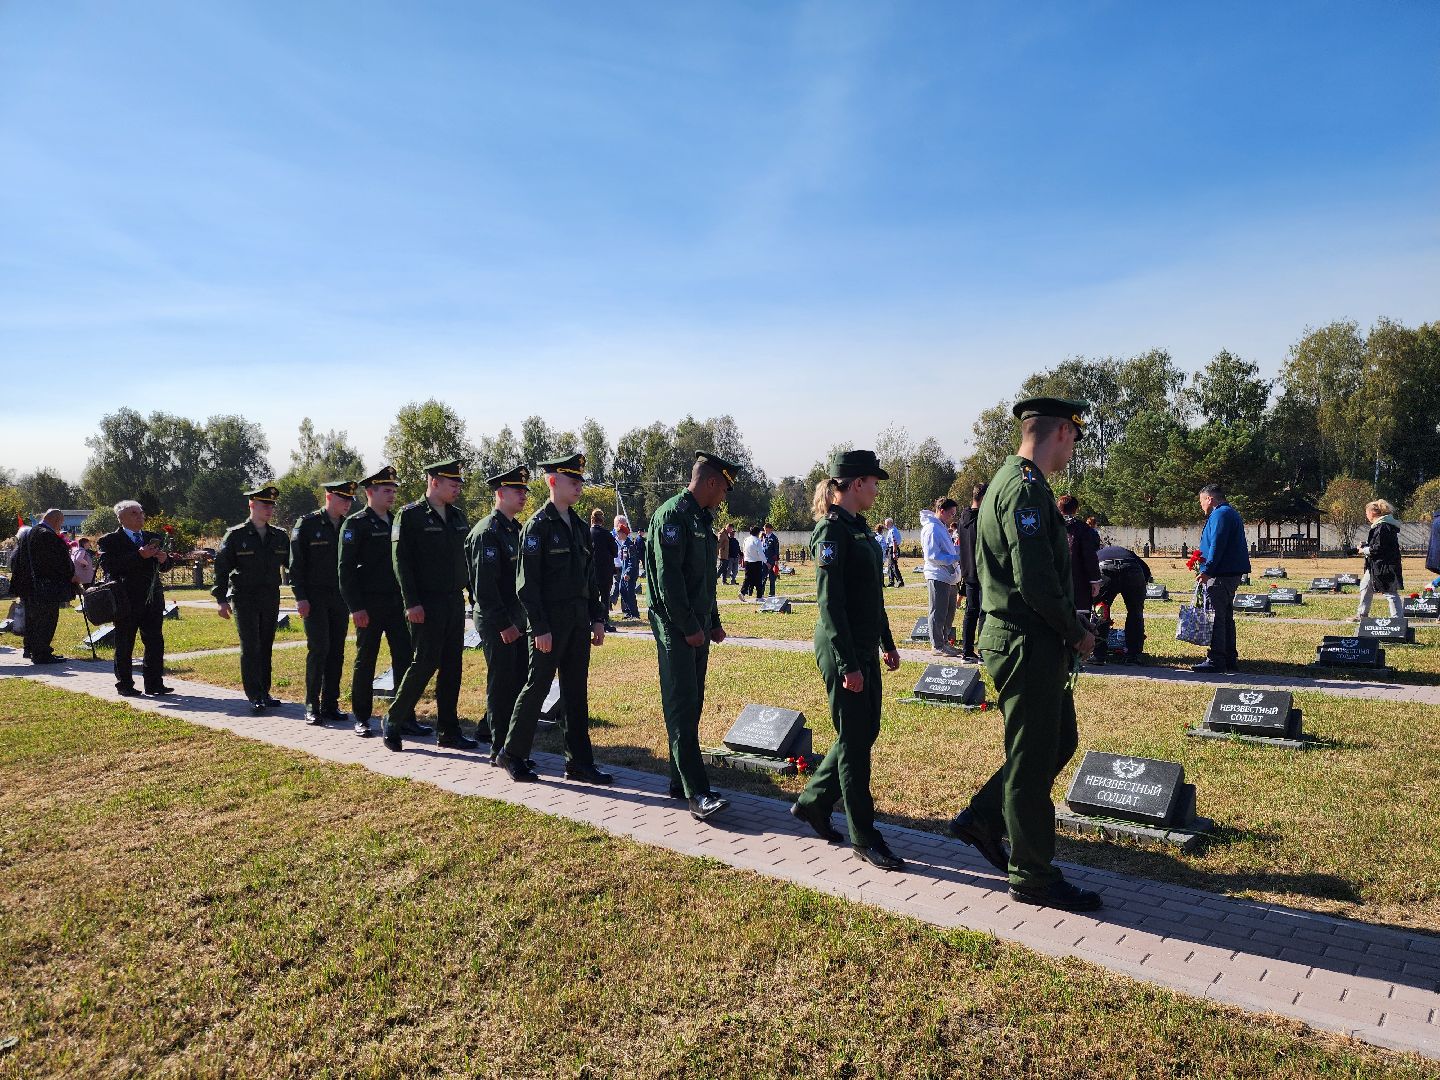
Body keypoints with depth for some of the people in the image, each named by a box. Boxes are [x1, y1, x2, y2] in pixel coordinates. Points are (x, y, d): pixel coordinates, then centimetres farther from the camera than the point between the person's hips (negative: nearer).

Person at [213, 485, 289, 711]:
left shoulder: (279, 537, 9)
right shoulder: (235, 535, -3)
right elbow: (221, 568, -3)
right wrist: (221, 599, -8)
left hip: (271, 600, 4)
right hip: (245, 600, -4)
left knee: (266, 647, 9)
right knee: (250, 648, -8)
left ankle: (264, 692, 17)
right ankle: (254, 696, -3)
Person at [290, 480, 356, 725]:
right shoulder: (307, 524, -4)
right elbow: (296, 563, -6)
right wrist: (300, 597, -12)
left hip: (340, 598, 5)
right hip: (315, 597, -5)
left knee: (336, 651, 5)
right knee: (319, 648, -9)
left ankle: (330, 704, 13)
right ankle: (312, 706, 1)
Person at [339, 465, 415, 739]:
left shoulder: (397, 522, 13)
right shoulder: (355, 524, -5)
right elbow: (346, 569, -9)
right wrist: (356, 607, -15)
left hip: (397, 603, 6)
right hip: (370, 606, -5)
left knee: (404, 659, 3)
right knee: (365, 662, 5)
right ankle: (362, 719, 16)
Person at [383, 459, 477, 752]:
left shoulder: (458, 516, 13)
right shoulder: (410, 515, -6)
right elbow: (401, 561, -11)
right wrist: (412, 603, -16)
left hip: (455, 602, 6)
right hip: (426, 605, -6)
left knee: (452, 666, 7)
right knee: (425, 663, -7)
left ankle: (448, 731, 15)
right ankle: (393, 721, 12)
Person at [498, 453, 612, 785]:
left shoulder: (579, 525, 13)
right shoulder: (537, 525, -10)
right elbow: (527, 583, -13)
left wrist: (597, 617, 11)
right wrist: (540, 628, -16)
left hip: (579, 619, 7)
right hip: (551, 620, -7)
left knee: (576, 692, 10)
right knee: (537, 687, 2)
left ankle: (580, 762, 16)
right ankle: (513, 754, 19)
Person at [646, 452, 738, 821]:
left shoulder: (703, 518, 17)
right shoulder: (672, 514, -14)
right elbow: (668, 577, -20)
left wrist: (713, 622, 18)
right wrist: (689, 627, -18)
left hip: (698, 626, 10)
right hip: (676, 627, -10)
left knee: (692, 705, 12)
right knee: (682, 708, -9)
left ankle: (680, 782, 21)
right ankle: (698, 795, -11)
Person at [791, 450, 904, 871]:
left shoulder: (858, 527, 13)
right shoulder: (832, 530, -16)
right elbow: (830, 602, -20)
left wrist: (886, 643, 21)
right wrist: (847, 664, -21)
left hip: (865, 648, 10)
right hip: (842, 650, -10)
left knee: (865, 732, 16)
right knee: (854, 740, 0)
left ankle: (813, 801, 31)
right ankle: (864, 838, 13)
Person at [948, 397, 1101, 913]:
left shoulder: (1010, 480, 14)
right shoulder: (1027, 487, -19)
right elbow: (1035, 581, -26)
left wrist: (1068, 630, 14)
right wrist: (1076, 632, -11)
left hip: (1034, 643, 10)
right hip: (1028, 645, -10)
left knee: (1060, 742, 20)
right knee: (1033, 760, 3)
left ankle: (982, 818, 28)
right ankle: (1033, 876, 19)